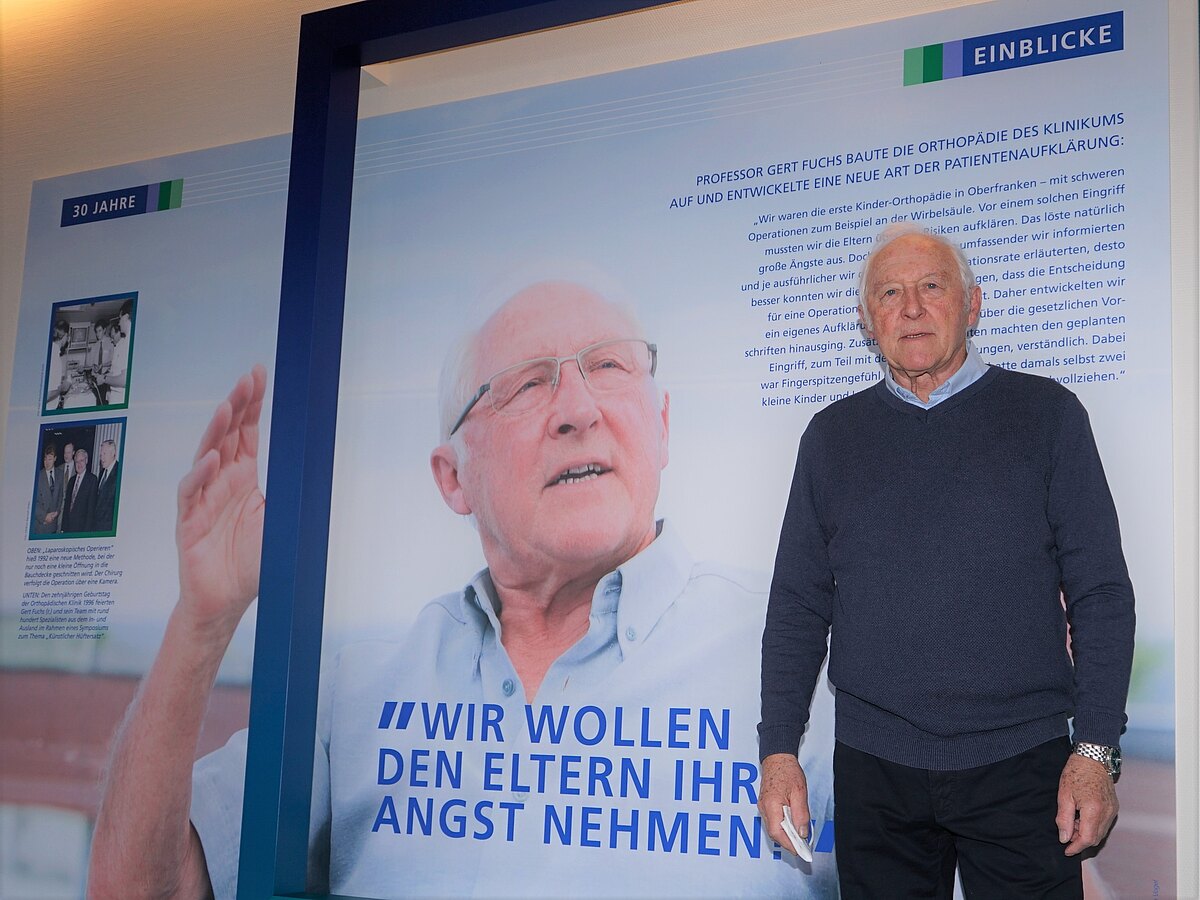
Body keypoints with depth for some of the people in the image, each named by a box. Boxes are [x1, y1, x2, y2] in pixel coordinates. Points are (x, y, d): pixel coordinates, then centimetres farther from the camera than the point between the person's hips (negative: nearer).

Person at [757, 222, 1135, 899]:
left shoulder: (1045, 413, 3)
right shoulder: (834, 435, 9)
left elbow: (1101, 594, 1)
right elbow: (798, 606, 10)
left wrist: (1096, 749, -7)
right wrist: (779, 750, 2)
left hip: (1020, 766, -1)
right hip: (874, 770, 2)